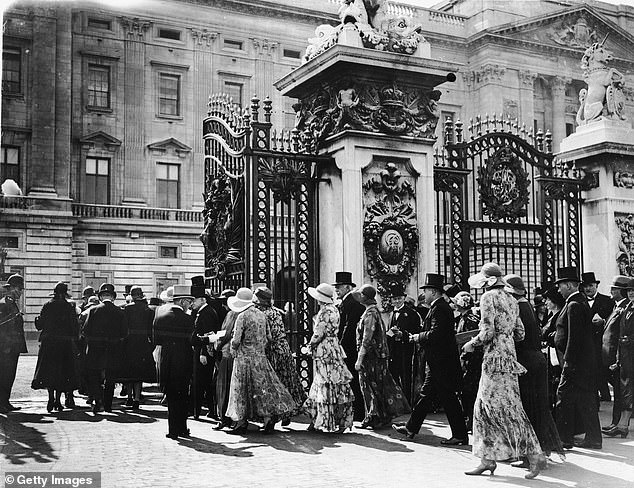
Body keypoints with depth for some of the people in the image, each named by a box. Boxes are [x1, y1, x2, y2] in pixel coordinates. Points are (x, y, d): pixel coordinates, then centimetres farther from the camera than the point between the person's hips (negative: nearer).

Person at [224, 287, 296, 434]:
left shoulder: (242, 316, -14)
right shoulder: (261, 314, 6)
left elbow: (236, 340, -15)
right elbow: (267, 337, 12)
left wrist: (233, 351, 3)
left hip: (244, 357, -5)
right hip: (260, 356, 6)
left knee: (242, 390, 5)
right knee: (263, 387, 9)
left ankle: (241, 423, 10)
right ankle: (268, 417, -2)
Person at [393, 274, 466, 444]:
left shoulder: (439, 309, -18)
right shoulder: (442, 307, 15)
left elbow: (435, 334, -27)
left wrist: (418, 337, -13)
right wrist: (416, 336, 12)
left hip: (441, 364, -11)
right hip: (439, 363, 11)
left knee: (448, 398, -4)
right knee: (426, 395, 16)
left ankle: (460, 436, 3)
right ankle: (411, 428, 25)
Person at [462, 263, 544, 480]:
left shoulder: (488, 297, -9)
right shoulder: (511, 300, 15)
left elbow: (487, 332, -17)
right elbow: (520, 333, 15)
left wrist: (471, 344, -1)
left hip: (495, 357, -9)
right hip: (509, 355, 9)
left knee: (507, 410, -6)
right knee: (484, 408, 12)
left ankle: (535, 454, -6)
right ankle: (488, 459, 14)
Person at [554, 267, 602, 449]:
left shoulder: (574, 305, -16)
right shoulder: (582, 301, 14)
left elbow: (574, 337, -21)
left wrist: (568, 362, -21)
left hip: (576, 360, -10)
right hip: (586, 360, 10)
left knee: (565, 397, -5)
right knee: (586, 399, 13)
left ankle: (564, 439, 0)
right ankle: (593, 439, 19)